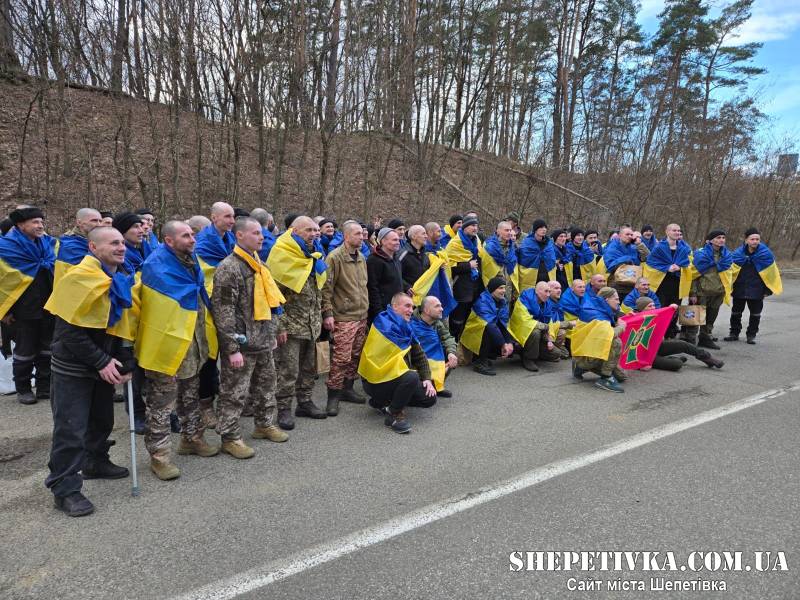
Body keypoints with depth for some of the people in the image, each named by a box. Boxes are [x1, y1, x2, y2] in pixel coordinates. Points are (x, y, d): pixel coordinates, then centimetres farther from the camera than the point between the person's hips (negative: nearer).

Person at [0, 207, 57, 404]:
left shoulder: (48, 243, 6)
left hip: (48, 308, 5)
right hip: (24, 310, -5)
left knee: (46, 349, 11)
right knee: (25, 351, 5)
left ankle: (44, 387, 23)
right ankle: (23, 390, 20)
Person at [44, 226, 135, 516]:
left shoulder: (121, 281, 6)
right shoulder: (79, 279, -20)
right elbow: (70, 332, -22)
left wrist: (123, 362, 2)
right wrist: (101, 362, -22)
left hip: (104, 365, 8)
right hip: (73, 368, -8)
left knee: (102, 419, 19)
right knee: (70, 428, -3)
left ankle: (95, 463, 39)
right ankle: (65, 489, 9)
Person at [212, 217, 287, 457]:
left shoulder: (259, 265, 12)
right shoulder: (228, 268, -16)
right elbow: (223, 312, -20)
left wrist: (274, 329, 19)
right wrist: (232, 348, -22)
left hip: (264, 341, 9)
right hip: (241, 344, -9)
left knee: (266, 385, 20)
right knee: (235, 392, 3)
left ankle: (265, 424, 37)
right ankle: (230, 437, 17)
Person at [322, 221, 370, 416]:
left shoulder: (361, 257, 13)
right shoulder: (335, 257, -12)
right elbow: (326, 288, -14)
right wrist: (328, 313, -17)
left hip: (362, 315, 8)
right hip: (344, 317, -8)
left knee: (355, 356, 13)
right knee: (341, 358, -7)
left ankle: (347, 388, 27)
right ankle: (333, 396, 5)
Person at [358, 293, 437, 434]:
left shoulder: (406, 327, 11)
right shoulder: (384, 324, -16)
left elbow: (419, 355, 11)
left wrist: (427, 378, -1)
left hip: (395, 377, 9)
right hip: (376, 381, -9)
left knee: (429, 398, 0)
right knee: (412, 377, -35)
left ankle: (384, 402, 15)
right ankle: (394, 415, -11)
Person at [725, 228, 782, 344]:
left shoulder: (766, 254, -8)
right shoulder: (737, 254, -6)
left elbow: (771, 273, -2)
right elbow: (730, 271, 3)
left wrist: (768, 290, -2)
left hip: (756, 291, -1)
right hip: (739, 290, 1)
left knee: (755, 314, 9)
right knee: (736, 313, 12)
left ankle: (751, 335, 23)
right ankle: (734, 333, 26)